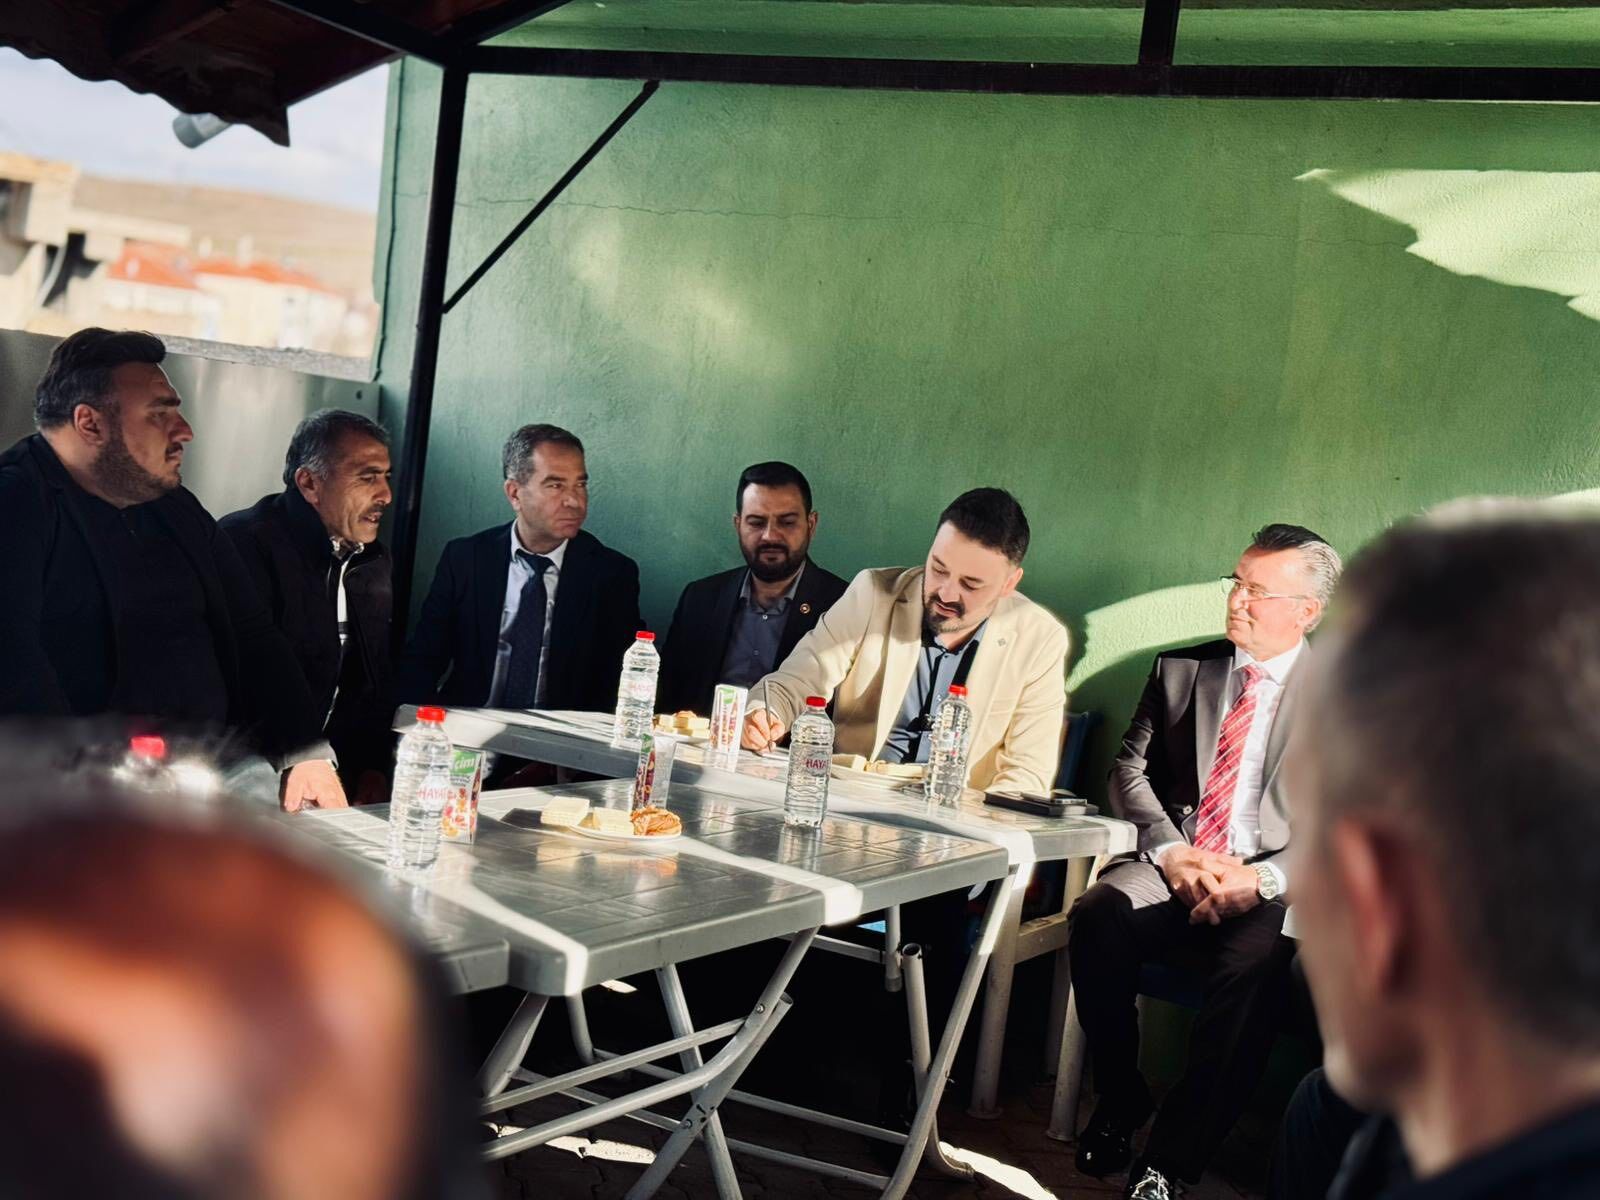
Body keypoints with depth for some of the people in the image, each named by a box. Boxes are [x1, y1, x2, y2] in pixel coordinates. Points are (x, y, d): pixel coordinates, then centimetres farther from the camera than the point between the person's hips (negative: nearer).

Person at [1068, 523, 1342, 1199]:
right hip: (1171, 865, 3)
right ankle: (1119, 1105, -9)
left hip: (1268, 885, -3)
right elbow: (1129, 772, 10)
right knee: (1099, 915, -30)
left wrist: (1264, 878, -17)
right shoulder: (1181, 669, 15)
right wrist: (1171, 851, -9)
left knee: (1255, 964, -36)